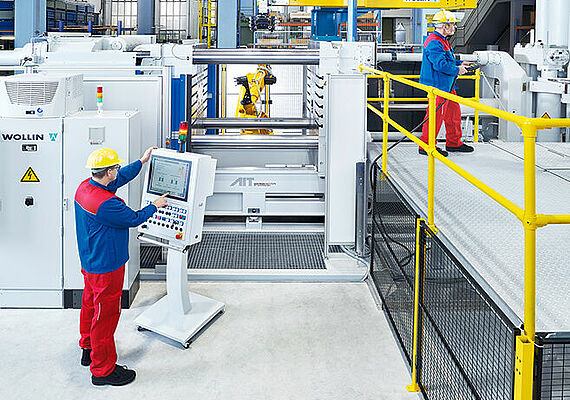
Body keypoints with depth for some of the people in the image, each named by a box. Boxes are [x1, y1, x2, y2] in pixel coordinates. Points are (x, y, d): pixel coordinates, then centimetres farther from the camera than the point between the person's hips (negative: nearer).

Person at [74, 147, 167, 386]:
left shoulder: (84, 187, -2)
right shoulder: (106, 203, -32)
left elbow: (120, 179, 14)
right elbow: (134, 219, -18)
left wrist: (142, 161, 21)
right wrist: (155, 206, 0)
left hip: (90, 263, 10)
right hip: (106, 268, -10)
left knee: (91, 305, 25)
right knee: (105, 315, 2)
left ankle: (89, 350, 44)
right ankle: (102, 369, 13)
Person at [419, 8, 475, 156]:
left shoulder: (442, 41, 16)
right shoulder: (434, 43, -20)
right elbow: (441, 64, -28)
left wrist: (460, 63, 15)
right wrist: (457, 70, -16)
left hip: (447, 85, 11)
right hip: (437, 85, -11)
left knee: (453, 111, 15)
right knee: (436, 114, -6)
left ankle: (454, 142, 26)